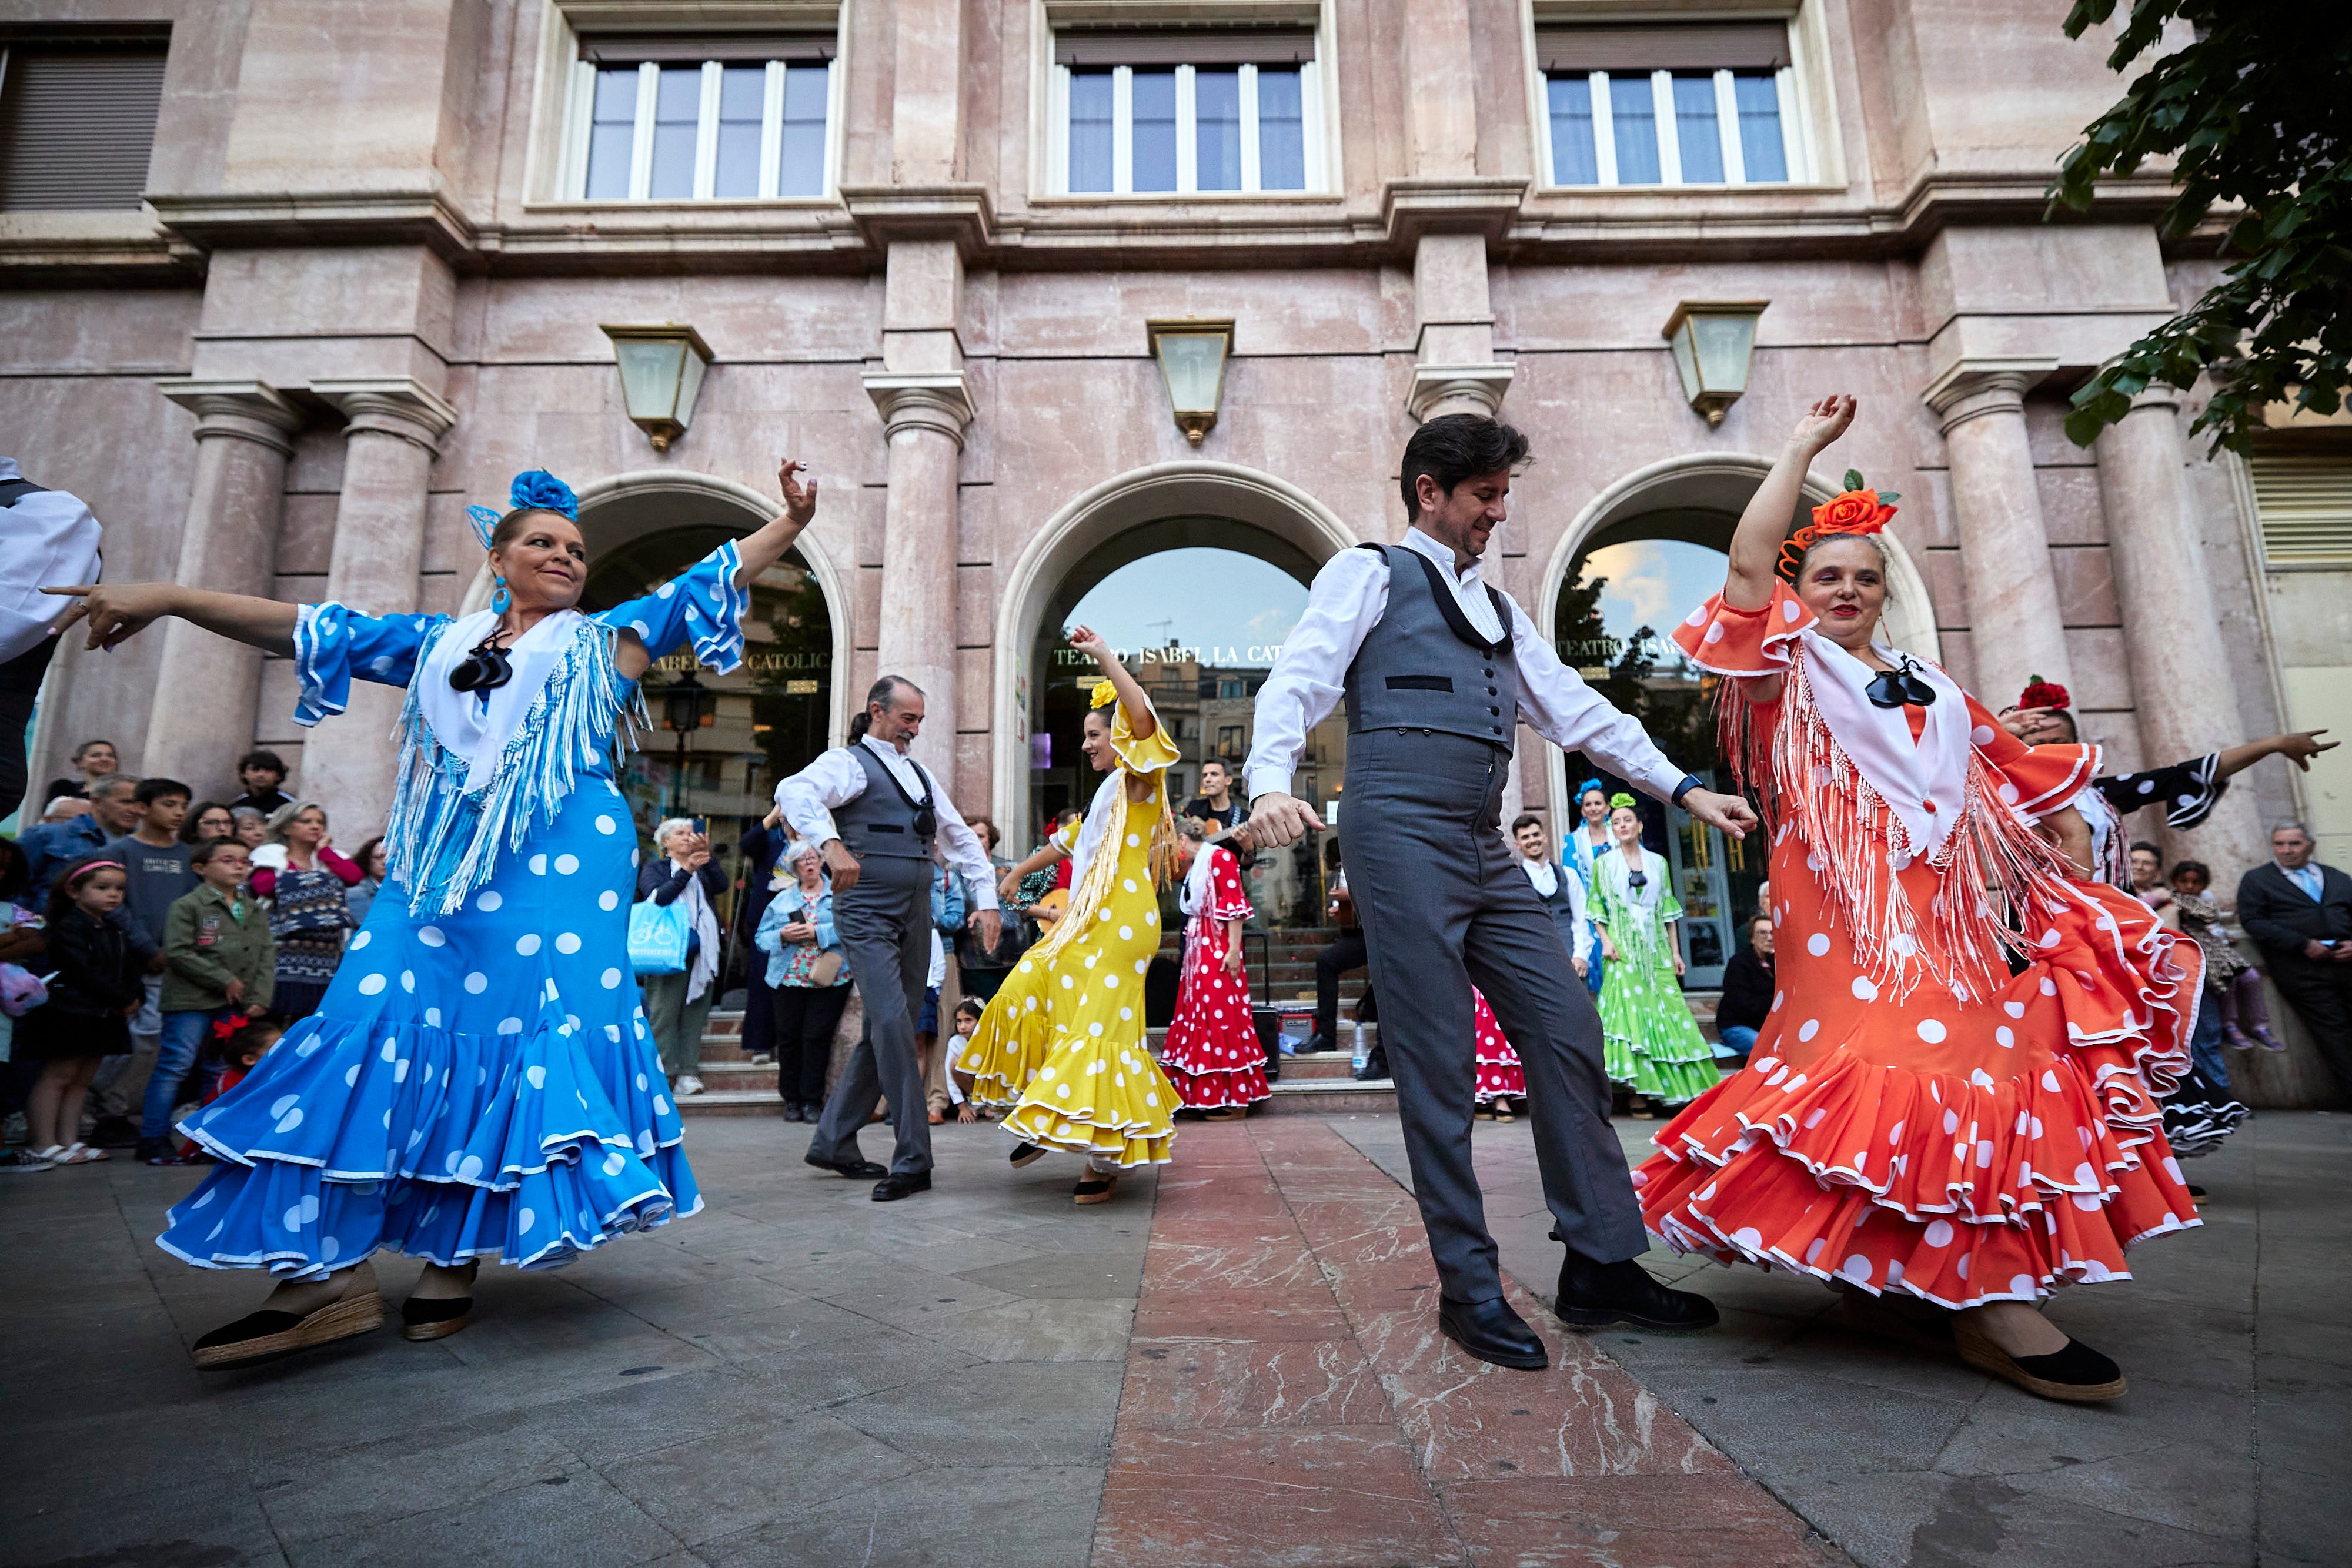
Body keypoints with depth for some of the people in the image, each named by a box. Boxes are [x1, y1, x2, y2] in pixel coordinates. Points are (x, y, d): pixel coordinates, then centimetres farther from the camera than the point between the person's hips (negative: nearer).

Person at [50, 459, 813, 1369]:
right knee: (382, 1027, -7)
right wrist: (170, 598, 13)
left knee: (522, 1043, -5)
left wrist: (791, 523, 3)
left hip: (558, 873, -3)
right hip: (437, 869, 3)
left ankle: (455, 1263, 6)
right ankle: (330, 1272, -2)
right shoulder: (441, 643, 21)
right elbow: (314, 629, 20)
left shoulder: (603, 642, 13)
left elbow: (707, 581, 9)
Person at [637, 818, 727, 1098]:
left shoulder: (703, 870, 19)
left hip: (701, 952, 3)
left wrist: (706, 856, -15)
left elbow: (721, 885, -2)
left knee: (694, 1016, 0)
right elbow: (658, 897, -7)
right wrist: (686, 870, -16)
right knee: (663, 1014, -8)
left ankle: (688, 1074, 1)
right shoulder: (654, 868, 12)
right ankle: (662, 1074, -5)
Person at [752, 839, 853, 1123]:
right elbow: (761, 938, 12)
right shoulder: (782, 900, 16)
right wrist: (782, 936, -8)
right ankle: (791, 1099, 16)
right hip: (789, 979, 3)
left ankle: (812, 1099, 6)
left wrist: (818, 932, -17)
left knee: (816, 1036, -6)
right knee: (788, 1037, 3)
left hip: (829, 979, -3)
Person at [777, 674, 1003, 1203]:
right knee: (894, 1025, -15)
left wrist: (988, 900, 11)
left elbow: (962, 839, 20)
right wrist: (831, 843, -39)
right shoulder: (850, 762, -2)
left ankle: (833, 1142, 22)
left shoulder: (921, 775, 20)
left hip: (916, 917, 7)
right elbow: (794, 792, -23)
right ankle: (912, 1159, -8)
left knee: (888, 1033, 9)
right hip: (867, 915, -7)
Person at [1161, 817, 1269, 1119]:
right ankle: (1203, 1095, 15)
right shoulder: (1194, 868, 19)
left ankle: (1235, 1100, -1)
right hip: (1198, 951, 9)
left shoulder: (1220, 858, -8)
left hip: (1219, 951, -9)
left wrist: (1233, 950, -20)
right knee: (1199, 1018, 9)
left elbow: (1235, 905, -15)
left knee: (1221, 1018, -7)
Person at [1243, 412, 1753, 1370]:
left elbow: (1573, 708, 25)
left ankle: (1601, 1264, 18)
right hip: (1403, 838, -7)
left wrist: (1683, 788, 18)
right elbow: (1298, 681, -8)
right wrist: (1271, 782, -27)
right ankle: (1469, 1289, 10)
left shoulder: (1496, 608, 26)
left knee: (1568, 1030, 4)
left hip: (1488, 854, 7)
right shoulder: (1370, 574, 5)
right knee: (1438, 1068, -4)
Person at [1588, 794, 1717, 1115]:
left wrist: (1675, 951, 6)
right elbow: (1597, 908, 5)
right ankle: (1640, 1092, -5)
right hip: (1624, 948, -2)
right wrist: (1606, 941, -9)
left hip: (1656, 947, 3)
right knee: (1632, 1011, -8)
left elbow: (1668, 910, 11)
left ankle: (1673, 1088, 6)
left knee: (1667, 1011, -2)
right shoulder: (1603, 864, 5)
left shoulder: (1658, 862, 11)